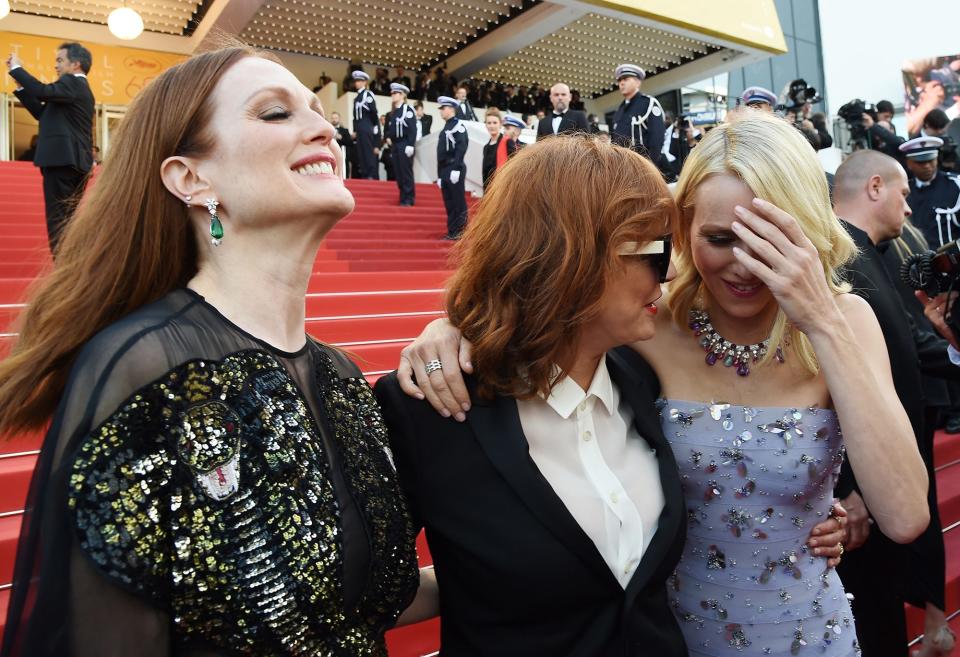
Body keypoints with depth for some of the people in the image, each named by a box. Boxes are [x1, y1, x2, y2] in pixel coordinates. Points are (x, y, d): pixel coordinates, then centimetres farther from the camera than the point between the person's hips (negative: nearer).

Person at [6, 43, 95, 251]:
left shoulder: (72, 83, -5)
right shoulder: (79, 86, 24)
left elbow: (43, 92, -23)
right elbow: (43, 113, 23)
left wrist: (16, 67, -8)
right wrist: (21, 85, 18)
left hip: (63, 161, -10)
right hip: (74, 161, 10)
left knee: (58, 220, -11)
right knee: (69, 219, 11)